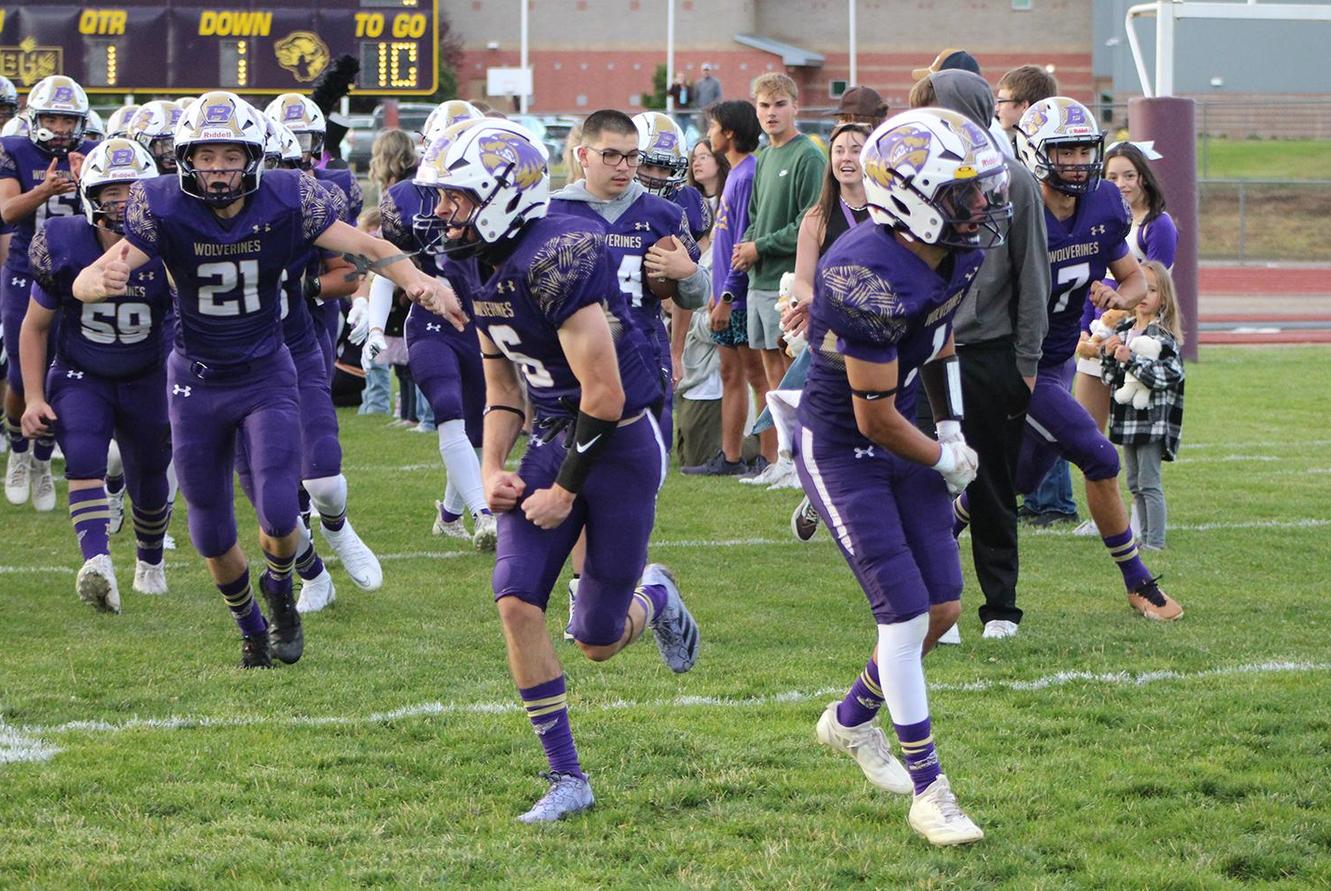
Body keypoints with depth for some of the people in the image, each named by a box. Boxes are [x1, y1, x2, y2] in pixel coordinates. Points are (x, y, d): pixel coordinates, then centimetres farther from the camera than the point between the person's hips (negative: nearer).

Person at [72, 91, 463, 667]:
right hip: (197, 381, 1)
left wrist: (415, 279, -39)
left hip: (266, 376, -1)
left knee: (278, 516, -14)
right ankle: (250, 626, 39)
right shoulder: (164, 210, -20)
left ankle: (280, 588, 21)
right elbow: (83, 284, -28)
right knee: (212, 533, 10)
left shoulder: (285, 204, -18)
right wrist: (103, 280, -53)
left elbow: (366, 246, -18)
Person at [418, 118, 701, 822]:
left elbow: (605, 394, -24)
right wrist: (492, 469, 1)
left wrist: (566, 489, -15)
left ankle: (655, 600, 40)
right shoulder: (483, 270, 3)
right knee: (517, 600, -10)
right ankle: (566, 778, 0)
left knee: (597, 642, 2)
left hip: (620, 445, -7)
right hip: (554, 439, 7)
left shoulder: (555, 261, -25)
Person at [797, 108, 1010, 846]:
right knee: (905, 611, -10)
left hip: (900, 438, 8)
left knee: (944, 606, 8)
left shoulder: (959, 257, -6)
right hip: (839, 447, -8)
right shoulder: (871, 280, -32)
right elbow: (876, 419, -24)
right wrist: (946, 461, -8)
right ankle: (928, 791, 1)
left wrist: (952, 430, 7)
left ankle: (851, 721, 32)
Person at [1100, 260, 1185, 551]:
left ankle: (1155, 541, -6)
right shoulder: (1123, 330, 10)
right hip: (1127, 416, 8)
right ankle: (1144, 536, 22)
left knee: (1149, 483, -8)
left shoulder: (1163, 336, -12)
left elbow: (1171, 374, -22)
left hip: (1152, 419, -8)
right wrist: (1110, 355, -5)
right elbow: (1110, 376, 16)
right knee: (1134, 483, 14)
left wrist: (1131, 360, -24)